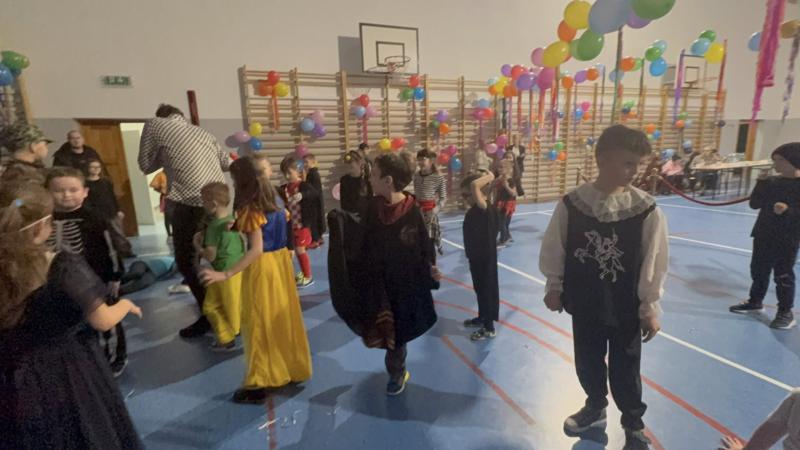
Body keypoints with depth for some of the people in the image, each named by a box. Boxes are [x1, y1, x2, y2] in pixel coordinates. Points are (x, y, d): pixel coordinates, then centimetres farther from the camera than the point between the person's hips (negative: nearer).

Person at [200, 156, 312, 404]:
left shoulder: (249, 209, -17)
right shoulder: (272, 202, 6)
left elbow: (257, 250, -25)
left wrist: (225, 274, -27)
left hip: (262, 267, -8)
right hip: (281, 261, 8)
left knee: (260, 324, 3)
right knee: (283, 318, 18)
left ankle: (258, 384, 15)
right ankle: (293, 368, 31)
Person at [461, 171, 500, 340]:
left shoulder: (485, 208, -27)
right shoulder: (477, 209, 2)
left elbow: (474, 185, -40)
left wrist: (489, 177, -27)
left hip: (485, 259, -9)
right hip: (476, 257, 9)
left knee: (487, 290, 5)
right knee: (480, 289, 23)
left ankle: (489, 328, 19)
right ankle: (482, 317, 42)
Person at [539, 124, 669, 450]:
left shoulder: (646, 210, -14)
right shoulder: (571, 204, -12)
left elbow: (654, 264, -7)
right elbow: (553, 250, -2)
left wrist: (650, 307, -4)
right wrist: (554, 287, 3)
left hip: (626, 308, -1)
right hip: (584, 304, 2)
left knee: (625, 371, 14)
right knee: (587, 363, 20)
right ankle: (595, 406, 50)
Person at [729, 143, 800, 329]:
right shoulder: (772, 182, 4)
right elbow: (755, 204, 0)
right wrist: (761, 183, -9)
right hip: (763, 235, 6)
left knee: (783, 276, 4)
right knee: (758, 270, 17)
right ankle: (755, 301, 33)